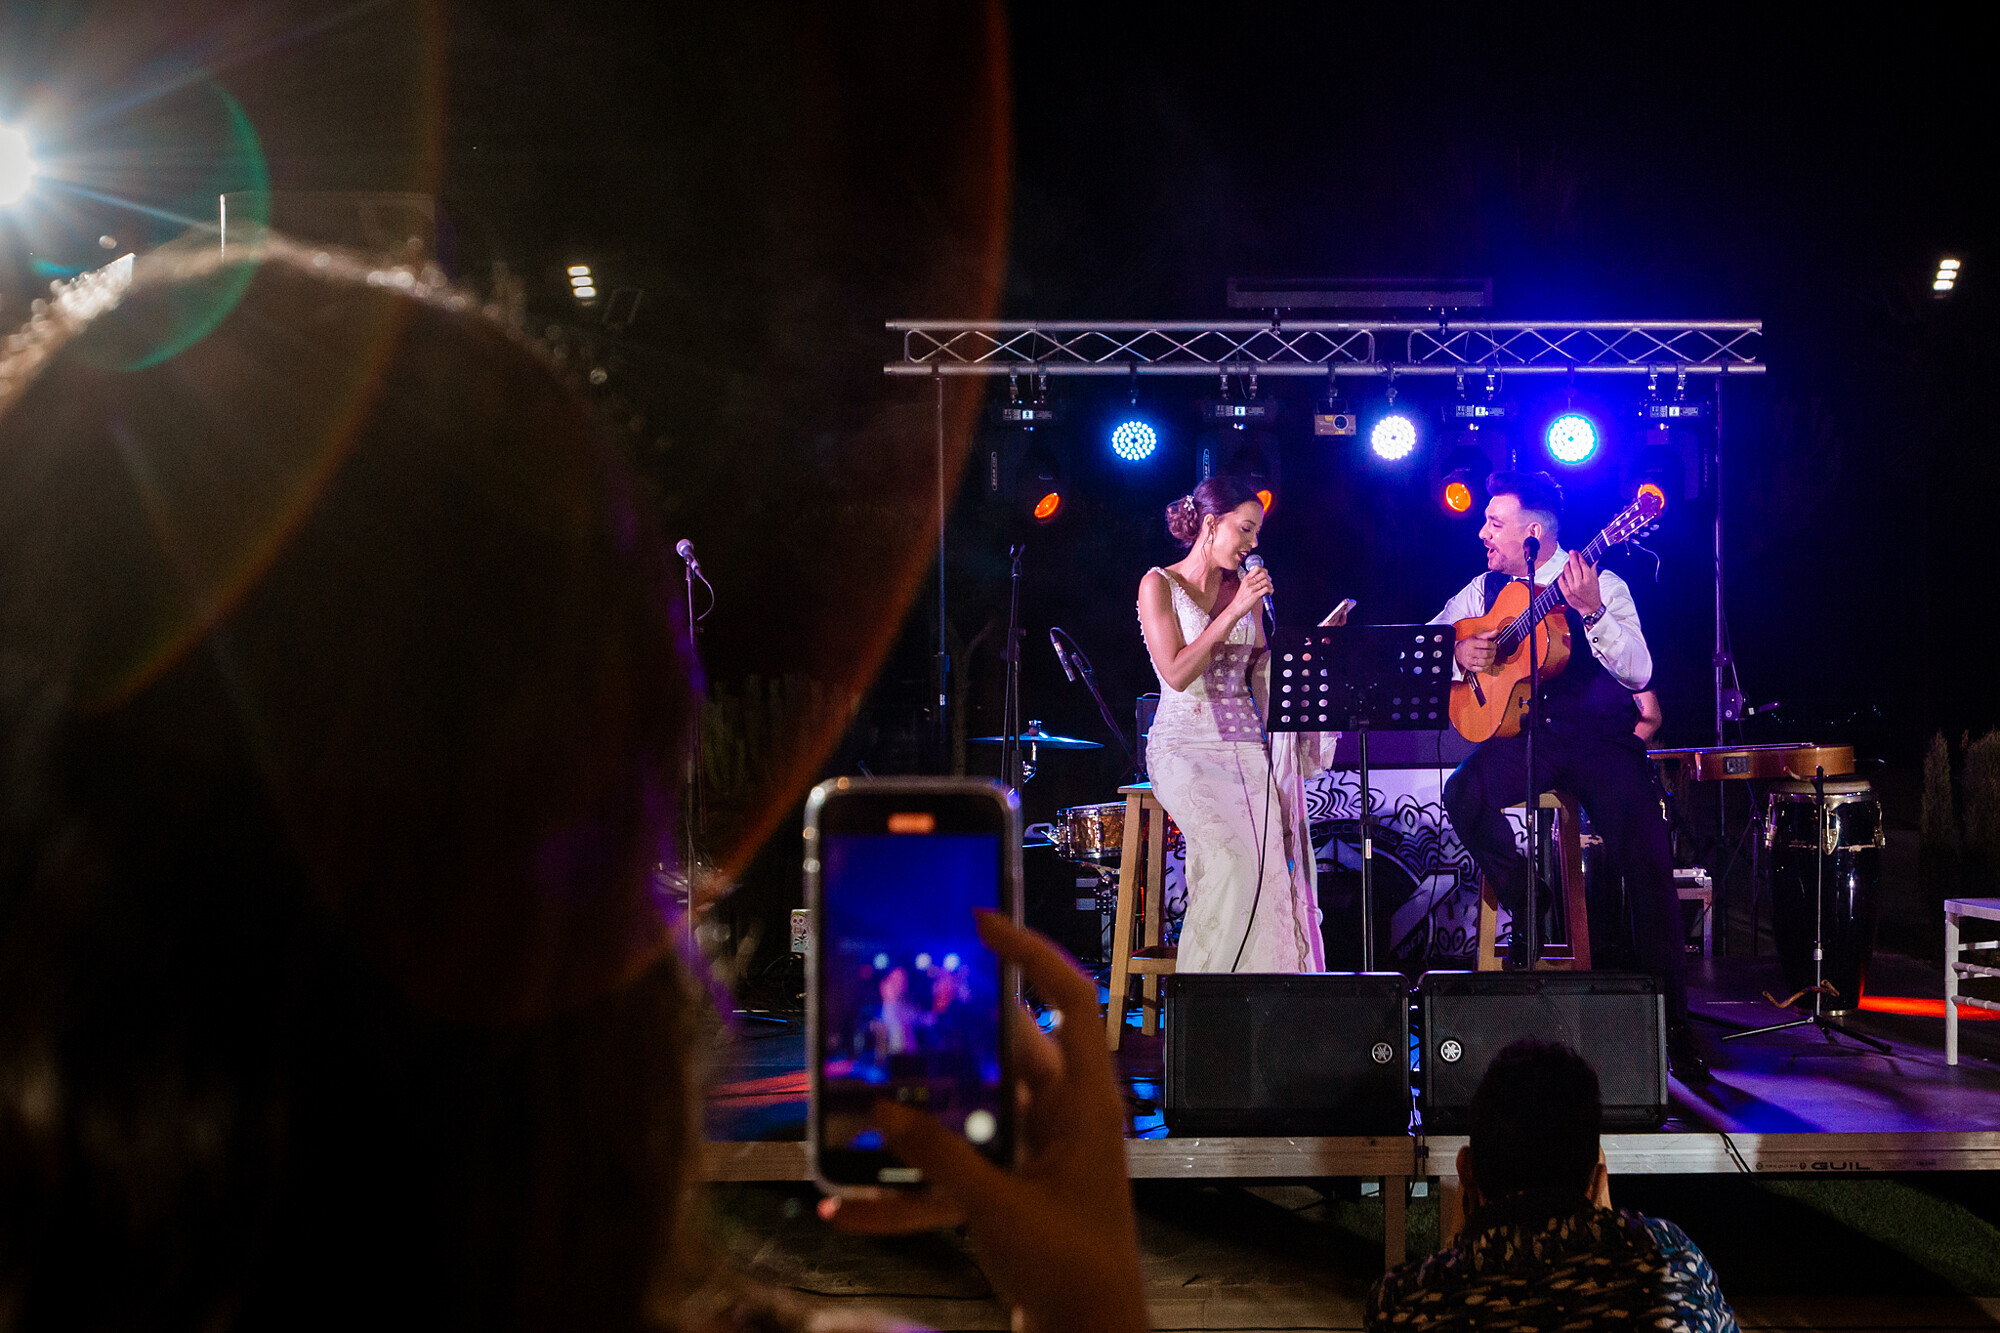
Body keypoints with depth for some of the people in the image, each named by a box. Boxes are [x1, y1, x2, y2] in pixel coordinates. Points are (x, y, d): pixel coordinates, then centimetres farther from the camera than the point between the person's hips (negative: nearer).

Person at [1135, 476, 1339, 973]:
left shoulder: (1244, 587, 15)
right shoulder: (1160, 585, 0)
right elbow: (1176, 674, -12)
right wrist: (1236, 611, -12)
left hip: (1248, 742, 5)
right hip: (1185, 744, -5)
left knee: (1275, 849, -22)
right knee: (1232, 857, -28)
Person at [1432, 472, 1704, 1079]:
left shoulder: (1603, 585, -1)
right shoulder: (1485, 589, 12)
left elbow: (1638, 674, -14)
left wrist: (1591, 611, -28)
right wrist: (1457, 653, -5)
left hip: (1598, 734, -3)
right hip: (1521, 734, 3)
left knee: (1648, 860, -21)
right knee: (1465, 796, -30)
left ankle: (1671, 1023, -10)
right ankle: (1525, 907, -4)